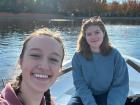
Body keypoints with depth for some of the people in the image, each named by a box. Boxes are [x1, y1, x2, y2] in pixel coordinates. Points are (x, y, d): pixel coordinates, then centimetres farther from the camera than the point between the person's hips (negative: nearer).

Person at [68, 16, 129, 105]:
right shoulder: (78, 57, -9)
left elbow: (120, 85, -9)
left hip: (107, 95, 0)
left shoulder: (114, 54, -9)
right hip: (86, 95, 0)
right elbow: (80, 84, -14)